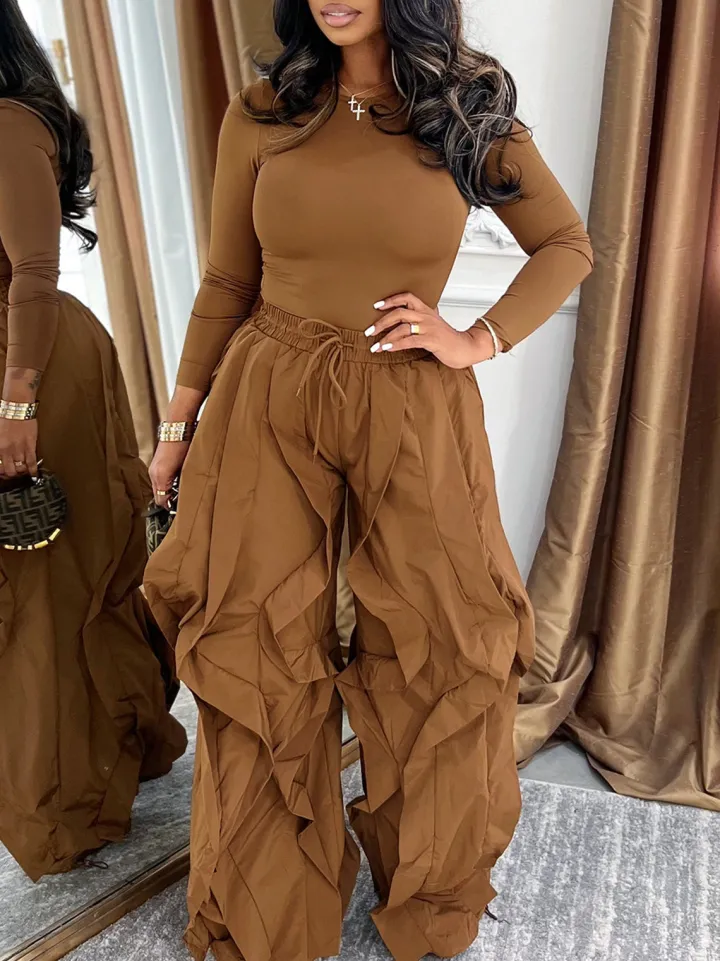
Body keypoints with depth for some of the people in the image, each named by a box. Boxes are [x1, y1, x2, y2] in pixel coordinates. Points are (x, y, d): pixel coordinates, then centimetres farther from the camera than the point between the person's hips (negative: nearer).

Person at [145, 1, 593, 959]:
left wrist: (479, 341, -5)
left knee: (439, 652, 9)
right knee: (259, 654, 8)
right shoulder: (261, 116, 5)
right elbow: (226, 286, 9)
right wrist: (181, 419, 9)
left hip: (414, 418, 0)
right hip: (266, 406, 1)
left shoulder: (472, 113, 3)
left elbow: (567, 245, 9)